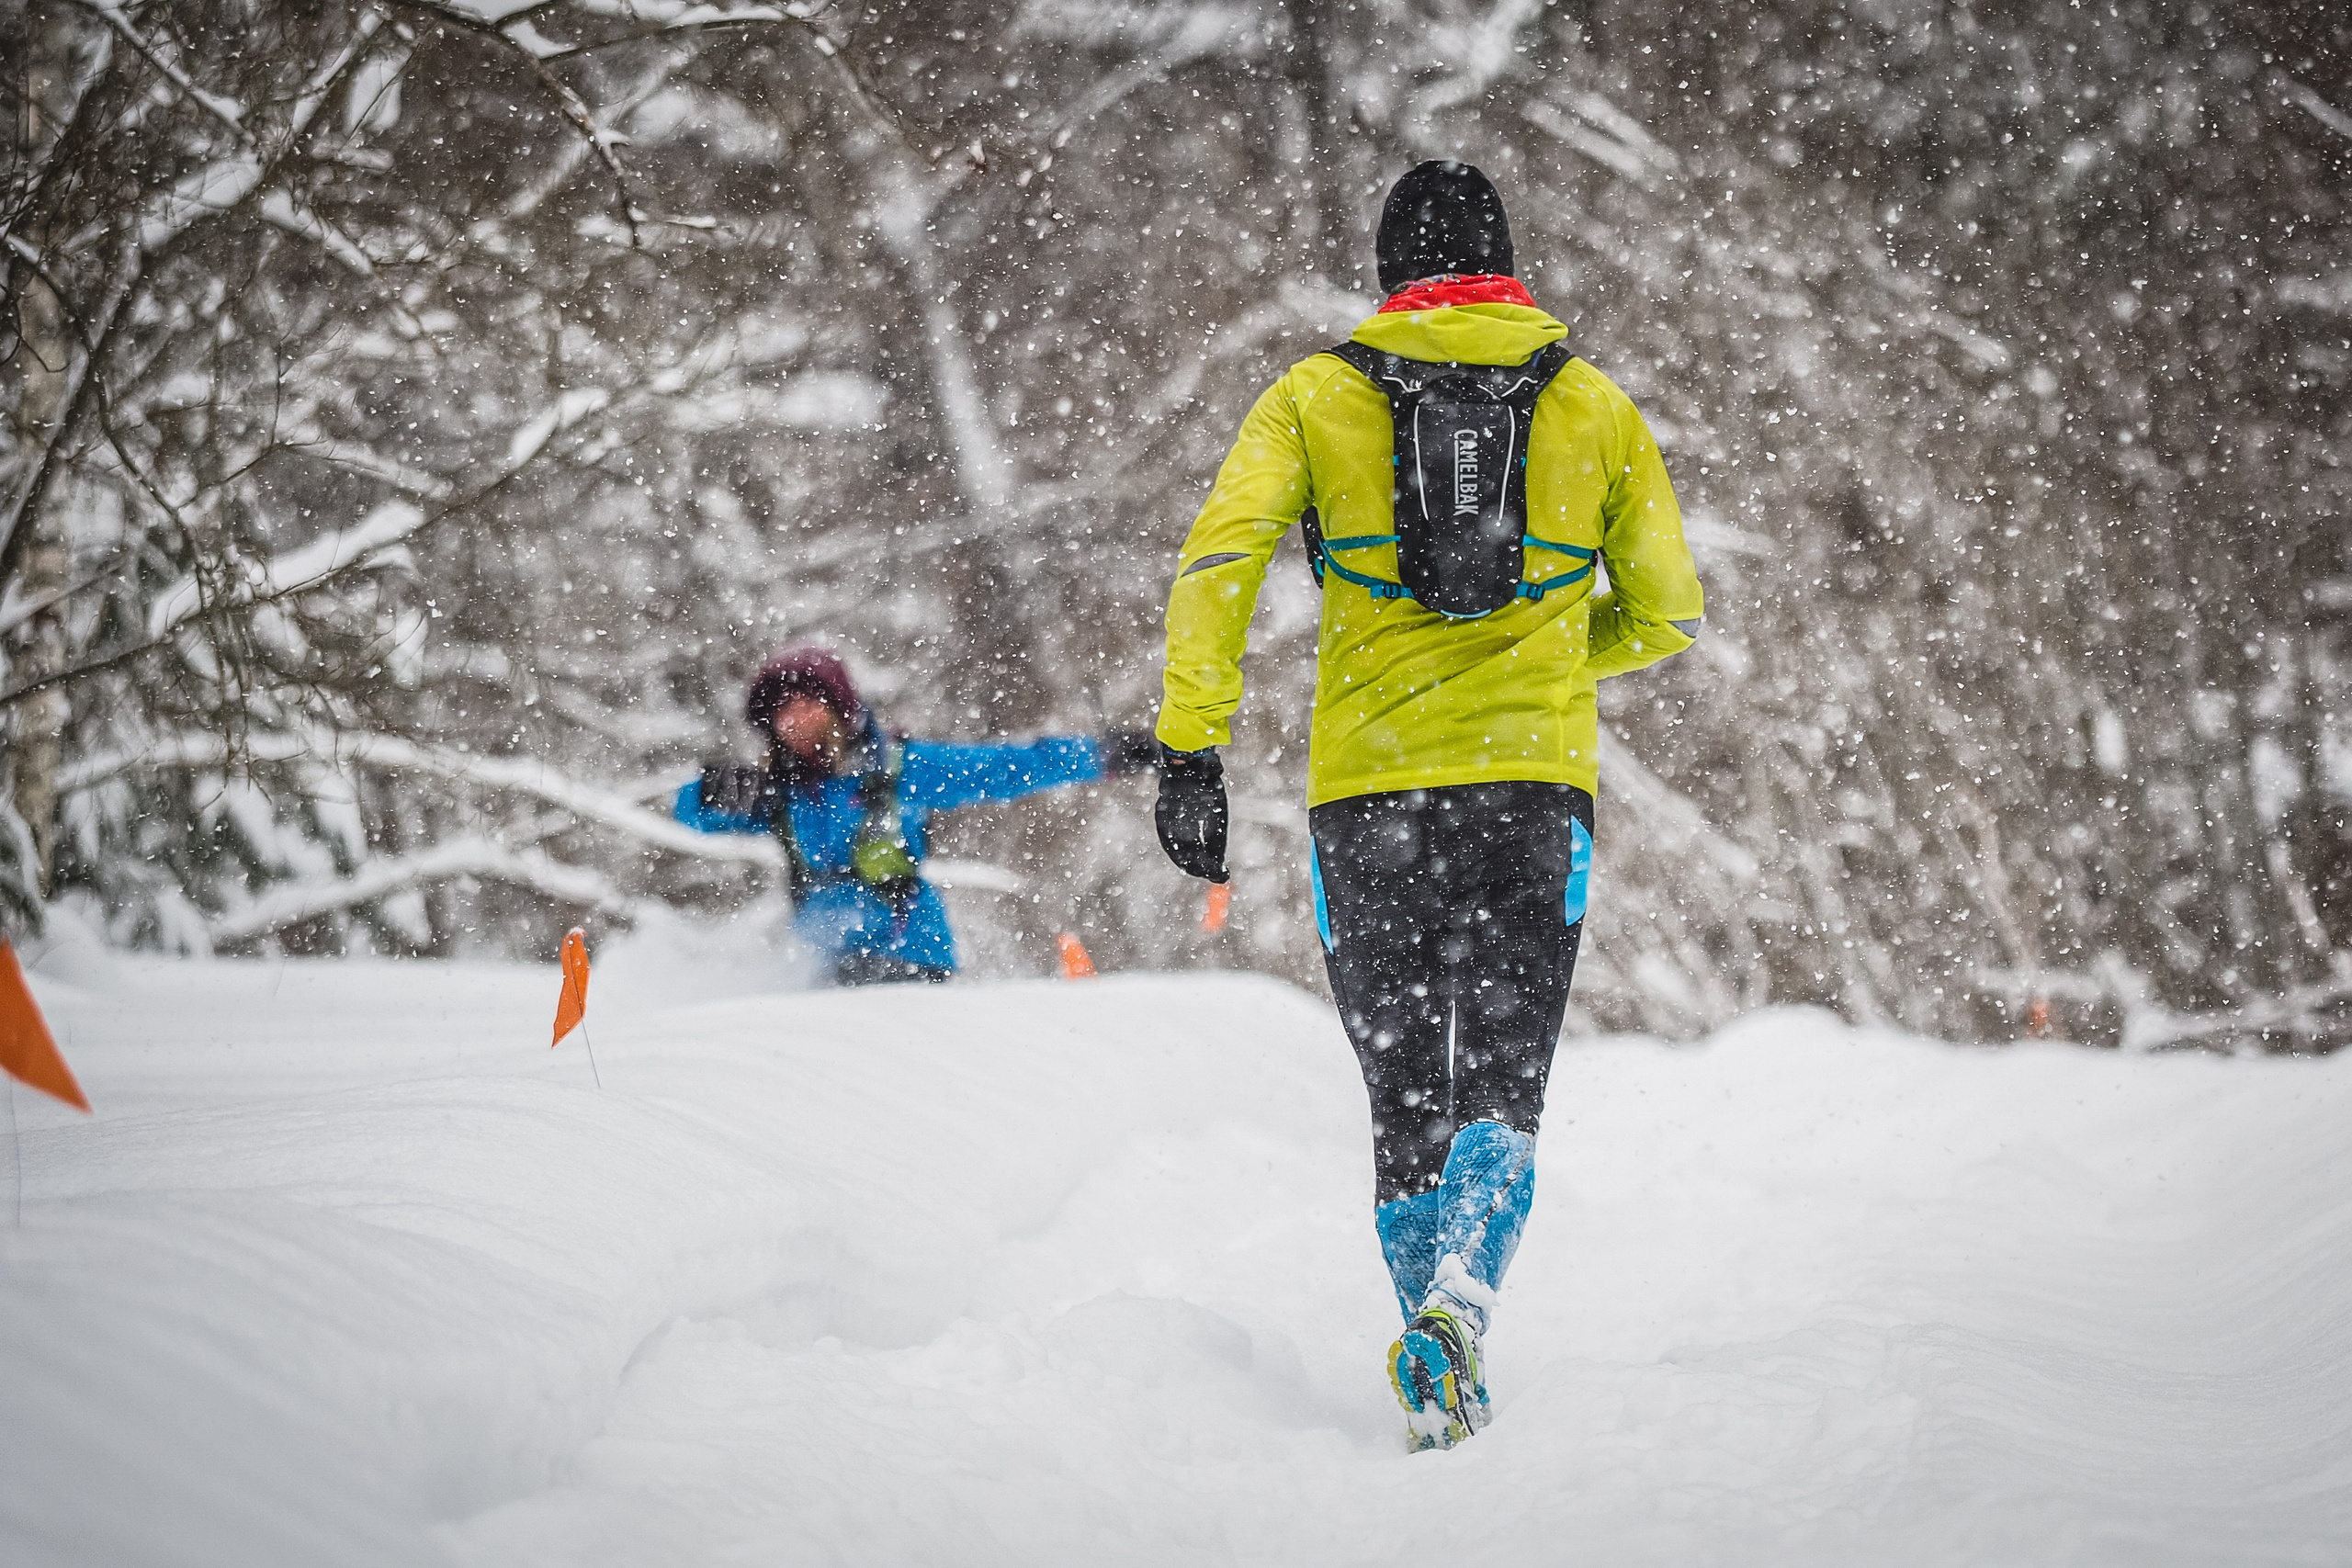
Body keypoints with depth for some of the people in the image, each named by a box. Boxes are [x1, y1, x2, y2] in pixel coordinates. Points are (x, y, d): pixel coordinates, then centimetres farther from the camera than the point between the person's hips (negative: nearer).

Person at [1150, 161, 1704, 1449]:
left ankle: (1436, 1372, 16)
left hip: (1366, 789, 1)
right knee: (1499, 1090, -3)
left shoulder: (1318, 397, 5)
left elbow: (1218, 559, -9)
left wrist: (1190, 749, -10)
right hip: (1533, 784, 0)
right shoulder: (1592, 406, 8)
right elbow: (1664, 613, 14)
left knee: (1405, 1099, 13)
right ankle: (1458, 1302, -30)